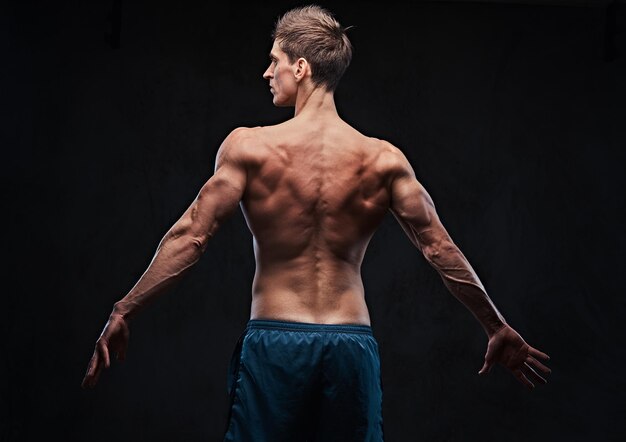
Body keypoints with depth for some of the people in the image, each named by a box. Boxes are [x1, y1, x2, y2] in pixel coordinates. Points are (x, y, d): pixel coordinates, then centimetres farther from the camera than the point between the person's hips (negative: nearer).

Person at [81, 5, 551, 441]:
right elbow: (440, 248, 2)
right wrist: (499, 329, 12)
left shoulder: (249, 146, -5)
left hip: (274, 342, -2)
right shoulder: (384, 159, 1)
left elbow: (191, 236, -6)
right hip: (352, 345, 2)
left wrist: (123, 313, 0)